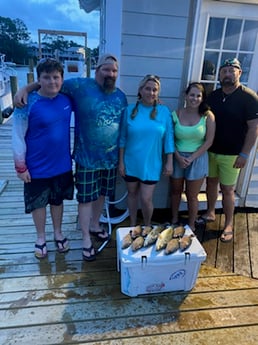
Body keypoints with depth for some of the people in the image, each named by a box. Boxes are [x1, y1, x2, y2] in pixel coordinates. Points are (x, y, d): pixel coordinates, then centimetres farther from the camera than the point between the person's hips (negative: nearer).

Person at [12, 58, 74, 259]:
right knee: (39, 204, 15)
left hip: (63, 165, 4)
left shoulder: (66, 99, -4)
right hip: (37, 168, -3)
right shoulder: (28, 103, -17)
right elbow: (18, 137, -13)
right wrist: (20, 166, -11)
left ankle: (58, 233, 41)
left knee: (58, 200, 19)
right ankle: (41, 238, 38)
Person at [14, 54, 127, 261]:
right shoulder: (81, 86, -10)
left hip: (111, 158, 5)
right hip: (87, 158, -4)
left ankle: (95, 225, 43)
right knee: (86, 198, 6)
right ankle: (86, 239, 24)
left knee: (101, 194, 19)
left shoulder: (121, 96, 5)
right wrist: (25, 89, -17)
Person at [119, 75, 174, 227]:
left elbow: (169, 137, -2)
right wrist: (121, 161, 0)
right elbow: (123, 138, 0)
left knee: (146, 199, 1)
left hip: (151, 164, -1)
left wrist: (169, 162, -4)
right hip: (131, 162, 2)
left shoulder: (164, 111, -5)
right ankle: (132, 224, 39)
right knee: (132, 193, 17)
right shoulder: (130, 110, -4)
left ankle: (147, 227, 31)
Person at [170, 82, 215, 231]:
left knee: (192, 196, 10)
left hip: (197, 159, -2)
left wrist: (191, 158, -13)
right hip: (178, 158, 2)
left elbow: (208, 142, -8)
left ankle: (191, 226, 30)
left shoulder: (208, 116, -7)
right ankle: (174, 220, 39)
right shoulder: (176, 114, -4)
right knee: (176, 191, 17)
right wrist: (178, 157, -14)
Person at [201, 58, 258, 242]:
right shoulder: (213, 96, 5)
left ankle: (229, 225, 17)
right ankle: (210, 213, 35)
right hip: (211, 151, 5)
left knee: (227, 189, 1)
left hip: (232, 154, -5)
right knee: (211, 182, 15)